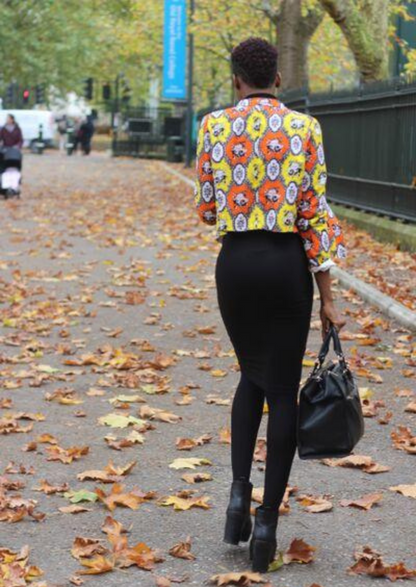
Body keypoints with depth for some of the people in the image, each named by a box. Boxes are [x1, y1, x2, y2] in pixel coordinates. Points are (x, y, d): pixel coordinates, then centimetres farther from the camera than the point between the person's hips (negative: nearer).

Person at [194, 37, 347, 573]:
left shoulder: (213, 126, 0)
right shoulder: (304, 127, -3)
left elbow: (205, 208, 3)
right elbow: (315, 212, -5)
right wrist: (326, 297, -2)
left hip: (235, 262, 2)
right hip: (287, 262, -2)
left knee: (251, 375, 22)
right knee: (282, 389, 5)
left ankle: (239, 491, 6)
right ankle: (267, 522, 3)